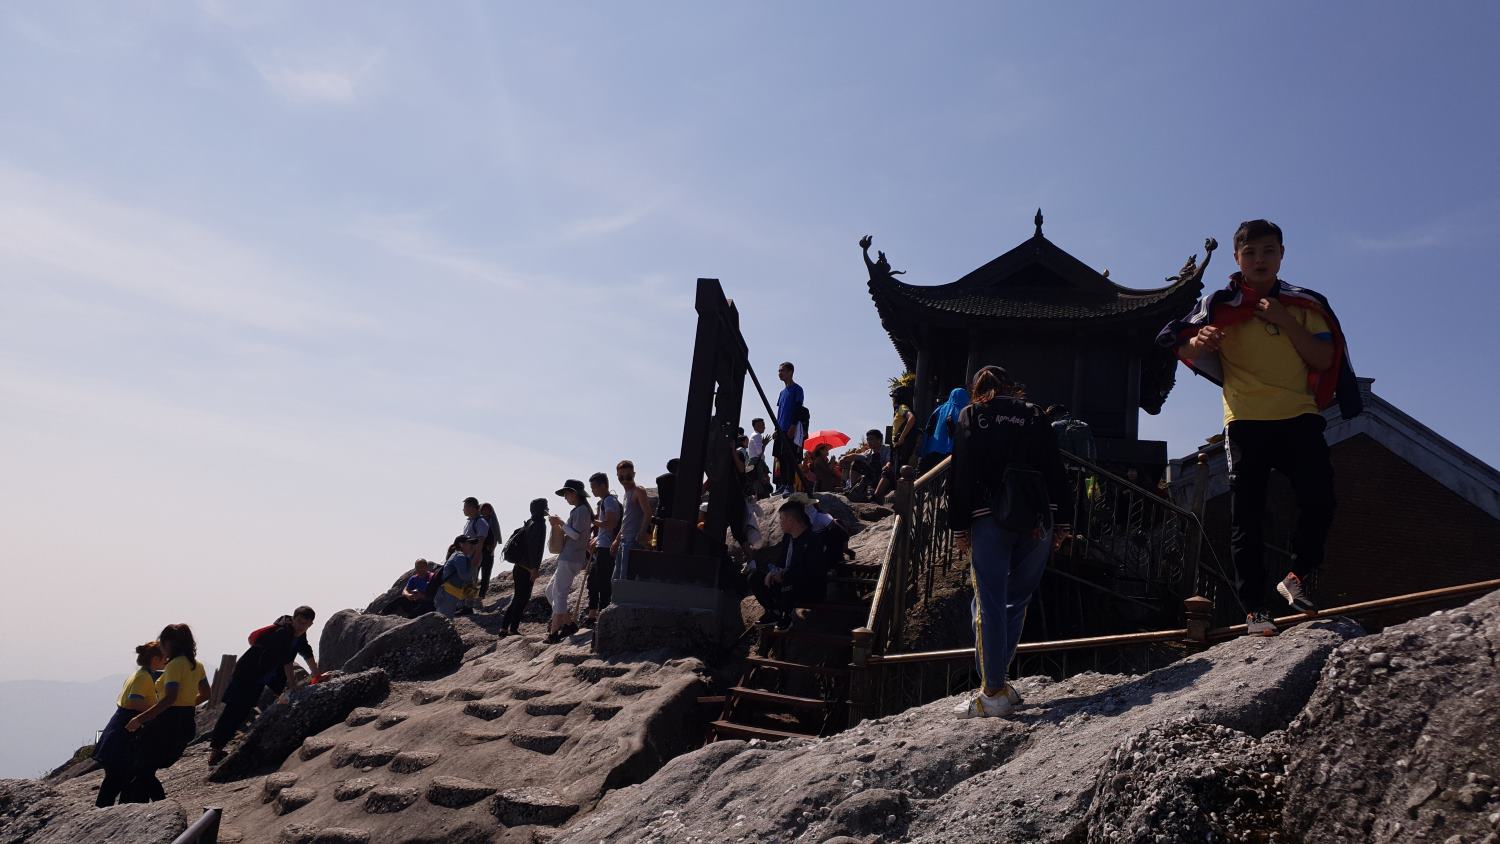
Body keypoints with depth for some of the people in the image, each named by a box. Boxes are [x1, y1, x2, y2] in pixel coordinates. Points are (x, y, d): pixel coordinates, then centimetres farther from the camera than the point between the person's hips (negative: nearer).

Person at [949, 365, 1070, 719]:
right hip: (1038, 519, 3)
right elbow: (1056, 473, 10)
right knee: (1017, 599, 13)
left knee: (989, 604, -3)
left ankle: (994, 692, -6)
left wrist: (959, 527, 0)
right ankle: (996, 680, 14)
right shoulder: (1035, 415, 14)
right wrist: (1060, 522, 13)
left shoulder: (971, 415, 6)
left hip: (991, 519, -3)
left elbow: (962, 475, -1)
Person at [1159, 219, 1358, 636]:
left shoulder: (1304, 304, 12)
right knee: (1246, 518, -3)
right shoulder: (1220, 304, 7)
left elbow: (1324, 360, 4)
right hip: (1245, 421, -1)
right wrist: (1197, 342, -24)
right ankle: (1254, 608, 1)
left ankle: (1299, 576, 11)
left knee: (1319, 499, -12)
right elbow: (1180, 346, -1)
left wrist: (1284, 322, -8)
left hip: (1299, 417, 2)